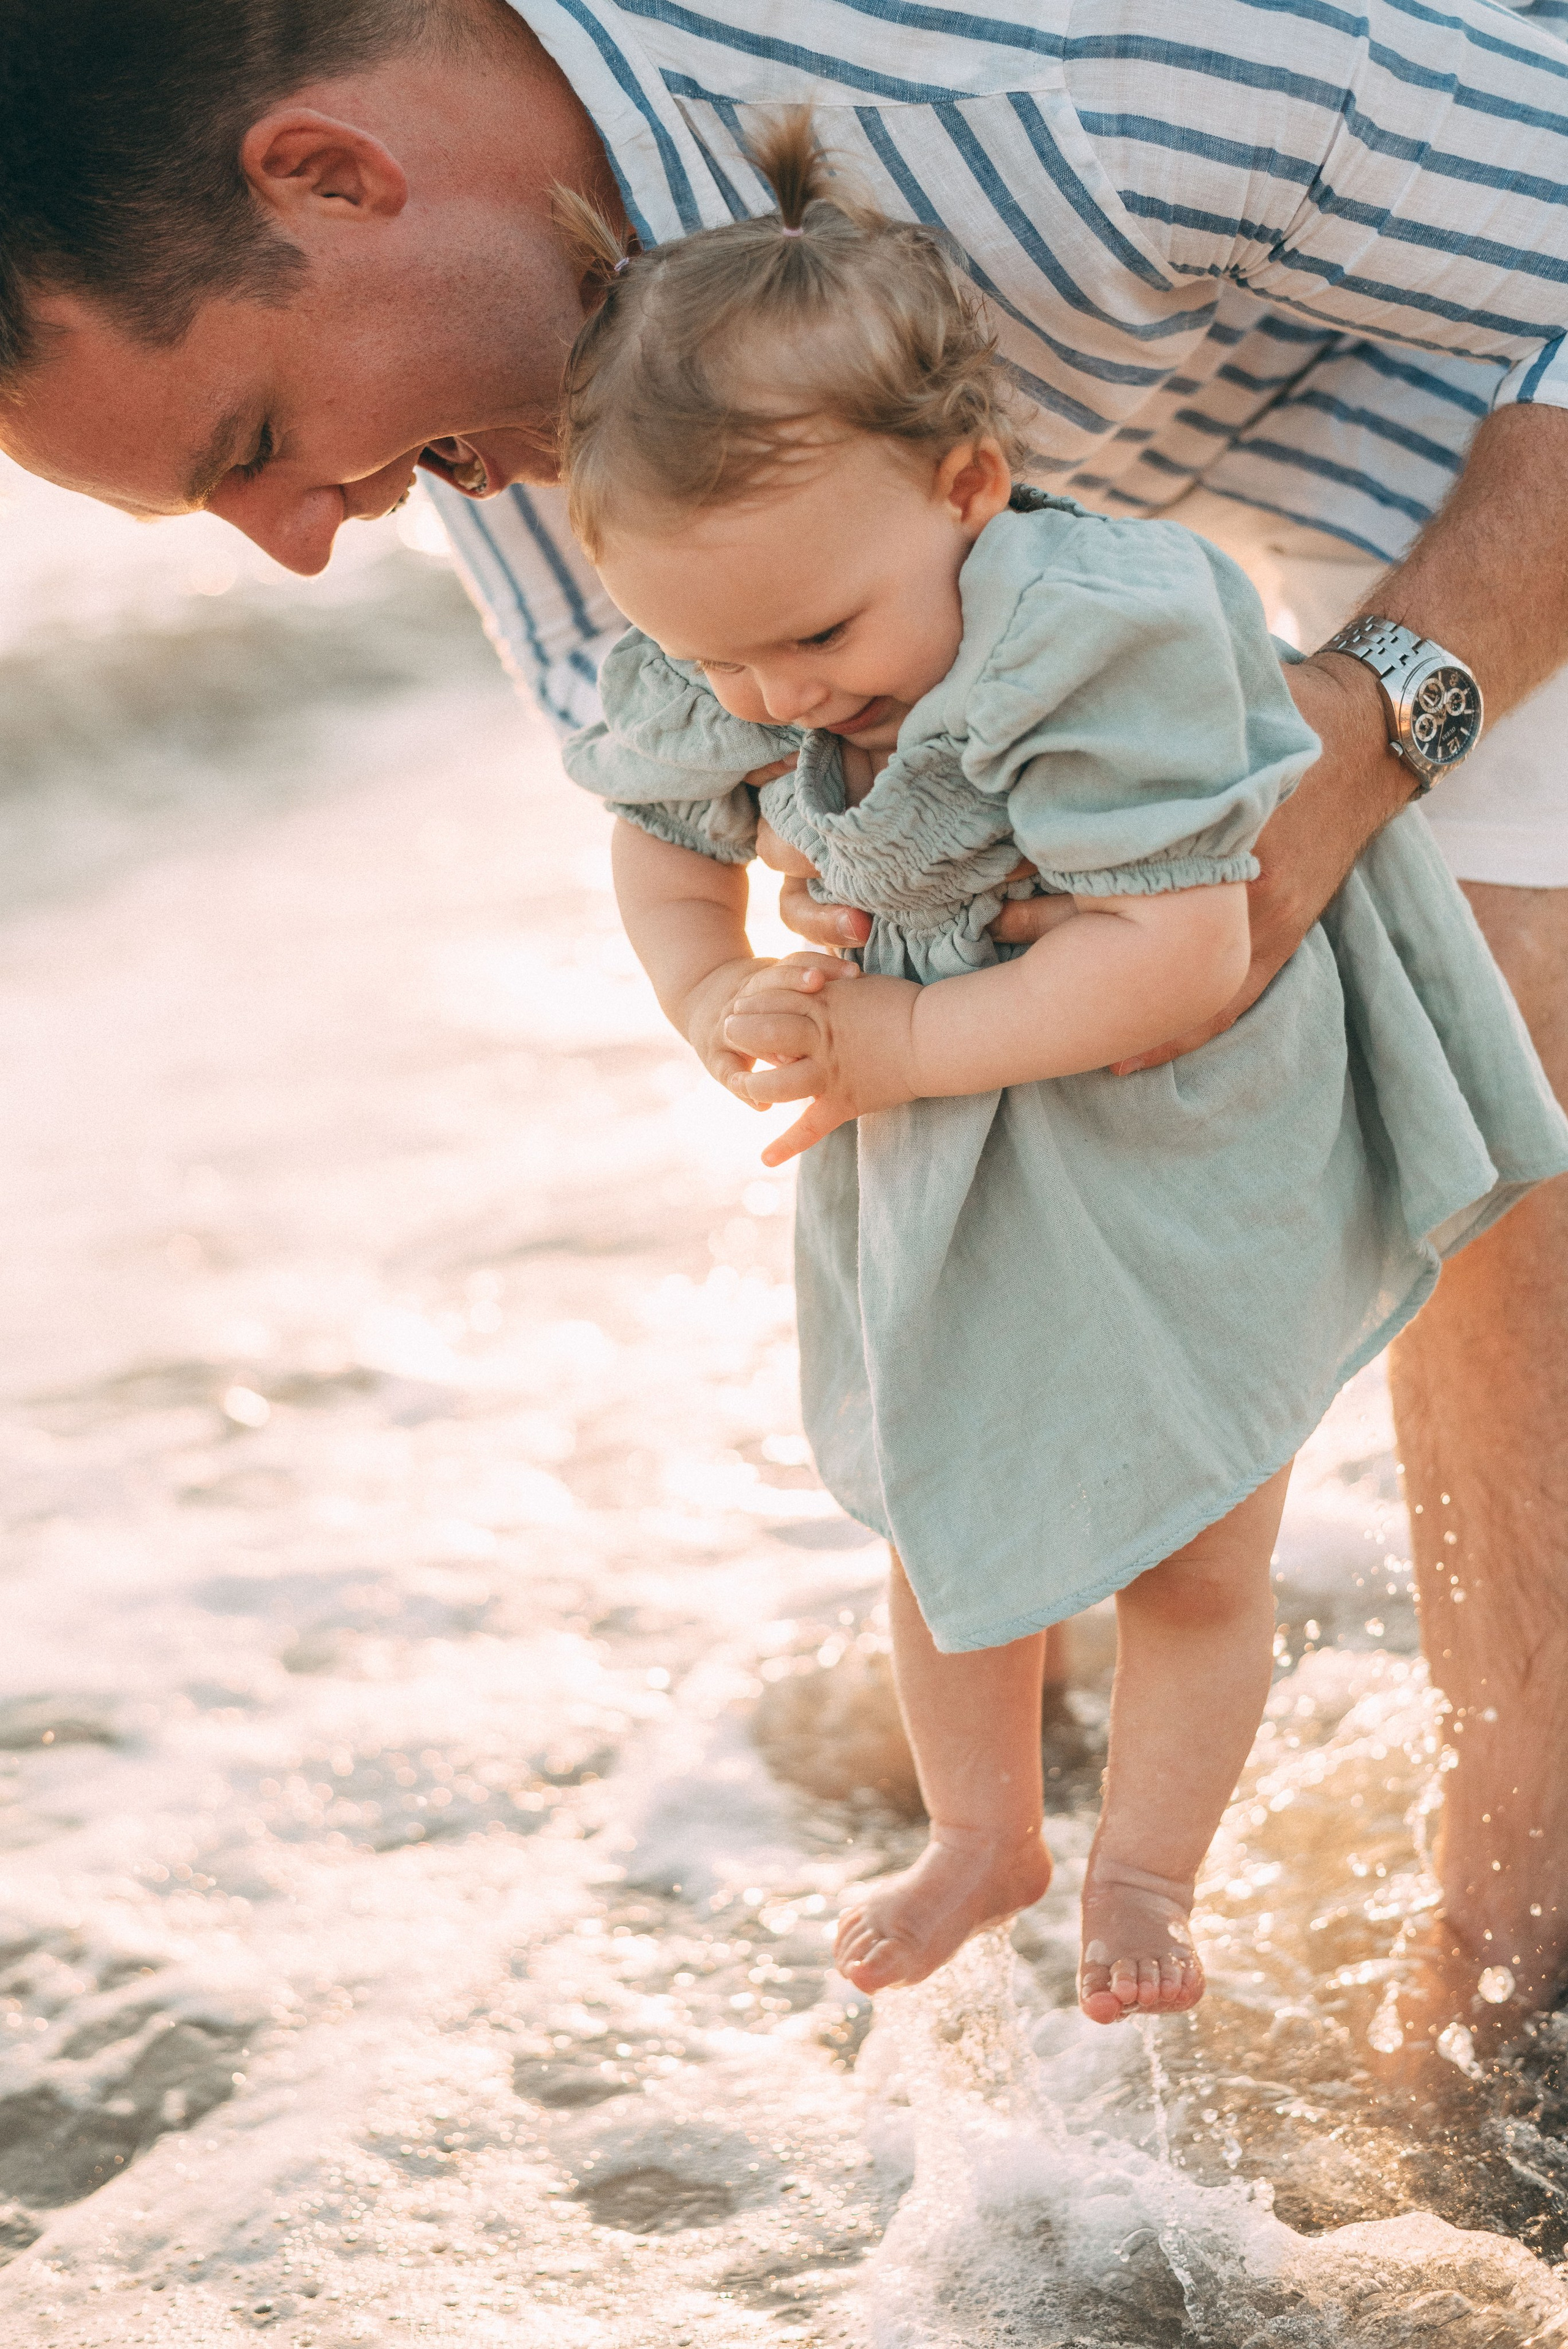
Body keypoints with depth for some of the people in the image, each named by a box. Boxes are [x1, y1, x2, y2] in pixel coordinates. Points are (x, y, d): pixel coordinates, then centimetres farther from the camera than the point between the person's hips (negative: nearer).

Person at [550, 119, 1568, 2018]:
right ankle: (979, 1837, 44)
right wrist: (712, 997, -15)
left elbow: (1178, 951, -37)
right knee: (949, 1524, 20)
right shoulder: (709, 686, -15)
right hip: (937, 1192, 5)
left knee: (1194, 1562, 10)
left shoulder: (1102, 637, -35)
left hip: (1191, 1165, -5)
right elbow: (663, 846, 6)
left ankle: (1142, 1871, 35)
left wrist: (907, 1047, -32)